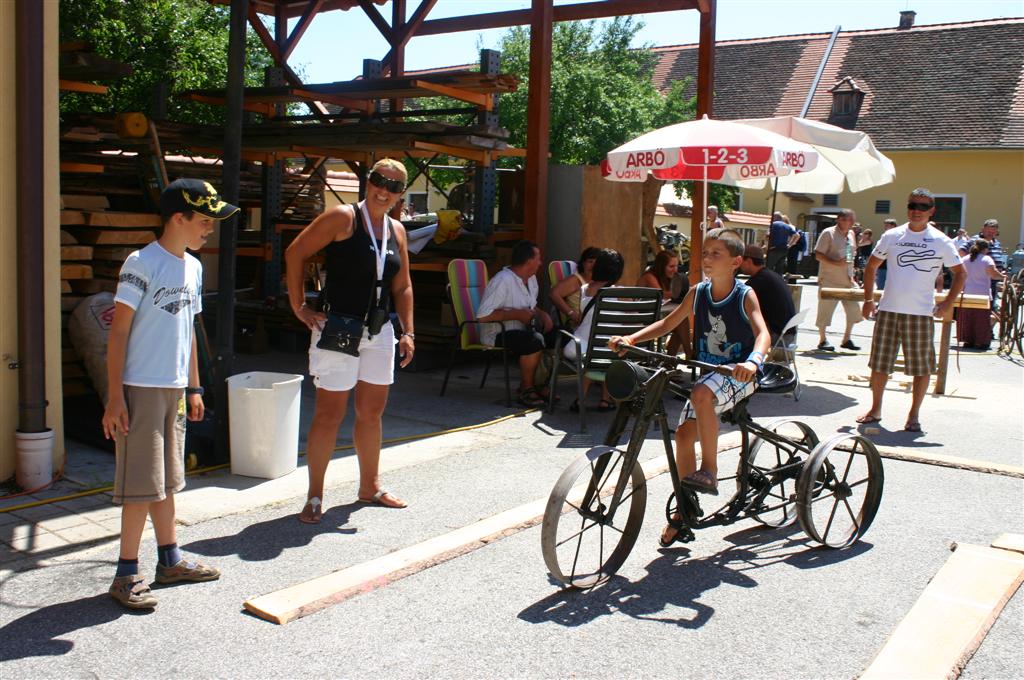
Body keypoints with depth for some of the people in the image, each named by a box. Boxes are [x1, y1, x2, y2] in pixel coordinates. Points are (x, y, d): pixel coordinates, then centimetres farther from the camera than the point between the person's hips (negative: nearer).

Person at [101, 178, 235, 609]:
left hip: (174, 389, 8)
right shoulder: (142, 264, -13)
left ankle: (170, 559, 26)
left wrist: (193, 387, 18)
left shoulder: (193, 266, 11)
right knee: (142, 483, -3)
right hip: (141, 388, -8)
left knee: (167, 479, 16)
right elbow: (118, 332, -13)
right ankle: (126, 574, 7)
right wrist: (115, 396, -16)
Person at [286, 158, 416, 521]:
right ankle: (315, 496, 10)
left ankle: (370, 487, 29)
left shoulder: (396, 230, 11)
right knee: (330, 413, -2)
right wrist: (299, 307, -11)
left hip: (379, 333, 6)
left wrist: (407, 331, 9)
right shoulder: (343, 218, -9)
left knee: (372, 411, 14)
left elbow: (402, 287, 17)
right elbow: (295, 253, -9)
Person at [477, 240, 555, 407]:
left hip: (522, 329, 9)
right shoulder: (503, 281, -20)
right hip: (497, 334, -9)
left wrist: (543, 315, 2)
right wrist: (517, 314, -22)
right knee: (535, 340, -33)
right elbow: (482, 315, -25)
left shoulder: (531, 278, 10)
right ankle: (526, 391, -17)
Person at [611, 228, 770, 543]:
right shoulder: (698, 292, 2)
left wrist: (753, 361, -45)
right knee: (684, 433, -5)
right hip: (709, 373, 5)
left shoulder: (745, 295, -11)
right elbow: (668, 323, 8)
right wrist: (630, 338, -6)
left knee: (701, 394, -35)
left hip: (740, 373, -5)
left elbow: (762, 333, -24)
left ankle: (709, 470, -21)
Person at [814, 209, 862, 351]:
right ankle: (822, 340, 13)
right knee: (825, 311, 0)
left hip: (847, 280, 7)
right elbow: (818, 255, -13)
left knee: (853, 310, 5)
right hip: (830, 280, -7)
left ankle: (846, 339, 18)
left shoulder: (851, 234, 13)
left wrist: (851, 275, 13)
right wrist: (836, 263, -24)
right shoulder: (828, 233, -9)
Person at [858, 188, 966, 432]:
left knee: (922, 367, 3)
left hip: (921, 312, -2)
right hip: (888, 310, 2)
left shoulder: (941, 242, 1)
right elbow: (871, 266, 15)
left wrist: (948, 303, -2)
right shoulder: (891, 236, 5)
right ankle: (875, 409, 21)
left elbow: (960, 273, 8)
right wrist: (868, 299, 9)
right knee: (879, 363, 6)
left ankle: (914, 415, 15)